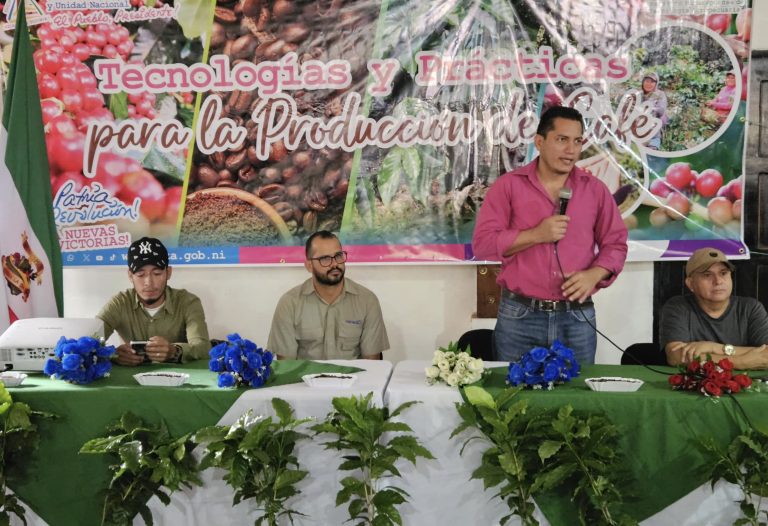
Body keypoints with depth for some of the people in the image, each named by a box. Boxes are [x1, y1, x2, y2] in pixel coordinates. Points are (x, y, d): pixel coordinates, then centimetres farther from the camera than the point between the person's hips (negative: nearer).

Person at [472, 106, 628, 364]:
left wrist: (594, 274, -10)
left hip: (577, 317, 2)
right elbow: (483, 243, -6)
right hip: (519, 316, -2)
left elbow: (615, 244, 10)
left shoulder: (595, 189, 7)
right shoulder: (508, 185, 0)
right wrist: (536, 235, -16)